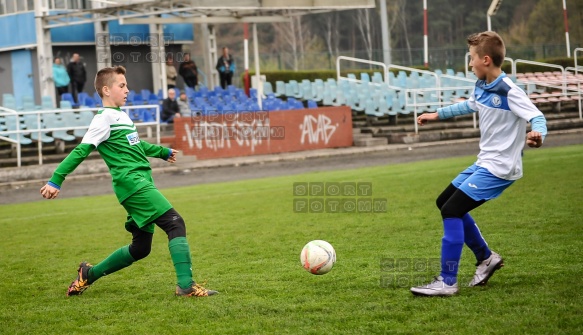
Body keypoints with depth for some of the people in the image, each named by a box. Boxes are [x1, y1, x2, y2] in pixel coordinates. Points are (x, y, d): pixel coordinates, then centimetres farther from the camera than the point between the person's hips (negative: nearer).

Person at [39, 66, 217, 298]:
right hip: (132, 183, -10)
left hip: (142, 184, 10)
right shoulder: (104, 118, -7)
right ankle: (186, 285, -23)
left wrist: (162, 152, 52)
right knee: (176, 224, -18)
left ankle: (89, 274, 25)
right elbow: (81, 151, -11)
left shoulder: (121, 115, 20)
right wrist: (55, 181, -16)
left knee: (140, 248, 12)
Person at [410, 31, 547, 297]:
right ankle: (486, 258, 27)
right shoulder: (481, 86, 6)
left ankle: (447, 282, -10)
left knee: (452, 210, -16)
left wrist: (537, 135, -50)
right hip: (484, 163, 10)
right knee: (443, 202, 18)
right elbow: (469, 105, 28)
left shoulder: (509, 92, -20)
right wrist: (437, 114, 37)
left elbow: (538, 117, -27)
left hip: (500, 168, -10)